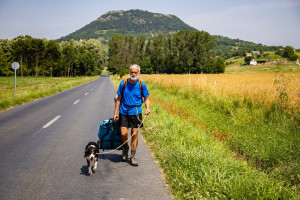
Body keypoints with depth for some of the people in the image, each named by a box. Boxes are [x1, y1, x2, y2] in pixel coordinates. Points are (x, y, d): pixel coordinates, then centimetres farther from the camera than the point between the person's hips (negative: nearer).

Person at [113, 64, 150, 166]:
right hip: (124, 112, 0)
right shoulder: (123, 83, -1)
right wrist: (116, 113, 3)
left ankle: (132, 157, 14)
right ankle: (125, 148, 23)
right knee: (123, 133, -10)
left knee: (134, 134, 1)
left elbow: (146, 99, 6)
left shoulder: (142, 85, -1)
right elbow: (119, 99, 6)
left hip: (136, 112, 0)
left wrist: (147, 108, -14)